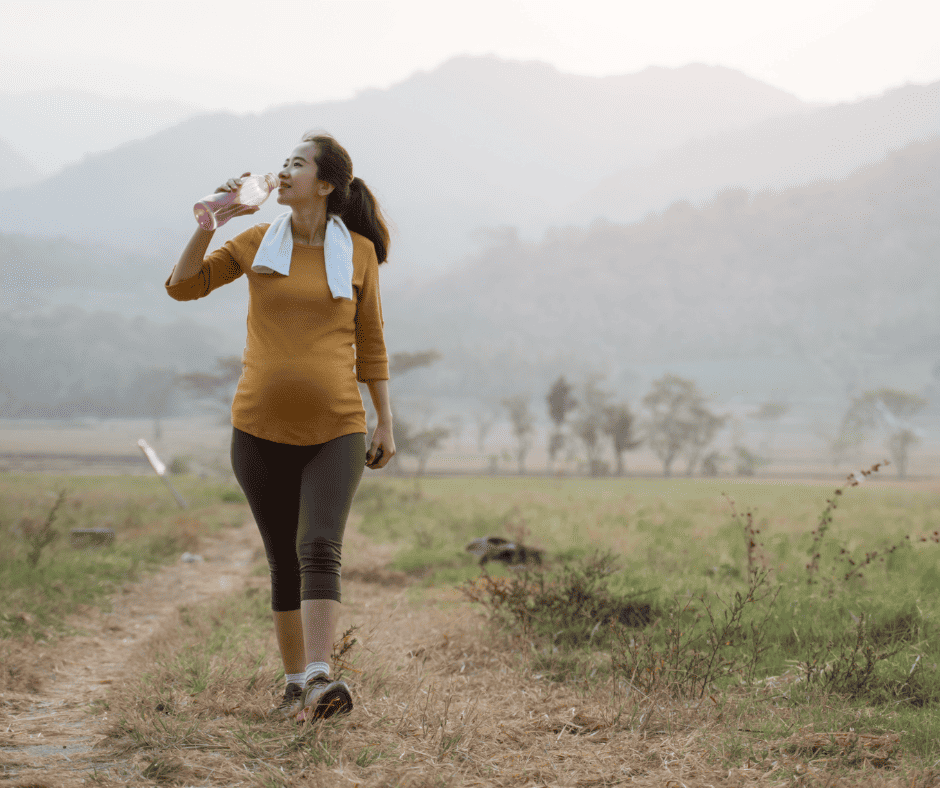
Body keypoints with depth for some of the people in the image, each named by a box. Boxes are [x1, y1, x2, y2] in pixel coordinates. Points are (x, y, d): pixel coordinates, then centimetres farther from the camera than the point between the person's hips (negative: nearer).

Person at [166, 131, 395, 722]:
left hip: (336, 430, -2)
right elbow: (184, 286, 6)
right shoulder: (257, 242, 6)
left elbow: (371, 342, 8)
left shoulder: (358, 252, 3)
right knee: (284, 561, 8)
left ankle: (320, 680, -29)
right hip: (263, 429, 2)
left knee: (320, 550, -19)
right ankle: (295, 684, 18)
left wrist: (386, 422, 6)